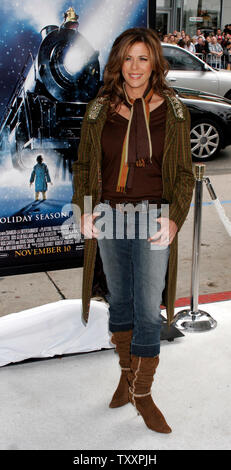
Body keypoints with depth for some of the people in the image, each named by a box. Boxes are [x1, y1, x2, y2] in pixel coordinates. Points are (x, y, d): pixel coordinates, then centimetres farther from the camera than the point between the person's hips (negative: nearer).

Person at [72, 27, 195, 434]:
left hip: (153, 218, -2)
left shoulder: (172, 111, 0)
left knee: (148, 310, -3)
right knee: (119, 301, 13)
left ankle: (142, 394, 14)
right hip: (109, 217, 2)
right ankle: (127, 375, 33)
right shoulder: (99, 111, 4)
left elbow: (184, 173, 2)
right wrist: (83, 211, -1)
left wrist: (175, 217, -10)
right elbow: (83, 166, 11)